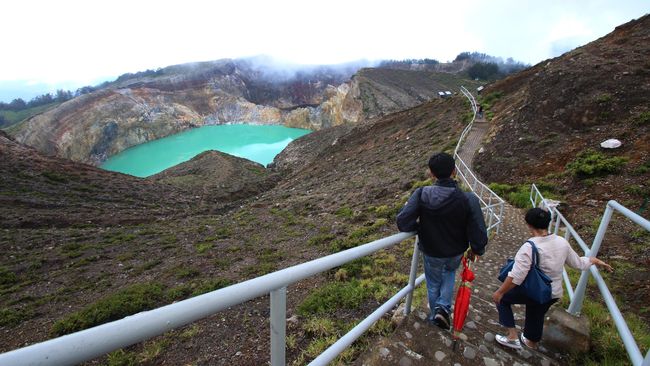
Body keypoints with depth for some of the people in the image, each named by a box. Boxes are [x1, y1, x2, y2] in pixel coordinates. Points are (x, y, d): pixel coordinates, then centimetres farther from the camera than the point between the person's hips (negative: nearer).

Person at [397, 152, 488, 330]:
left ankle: (435, 315, 45)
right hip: (456, 252, 1)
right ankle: (443, 307, 22)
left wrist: (420, 227, -6)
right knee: (449, 272, 34)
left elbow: (402, 222, -27)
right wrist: (476, 249, 0)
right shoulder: (468, 199, -26)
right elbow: (479, 233, -21)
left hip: (431, 252, 0)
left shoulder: (421, 194, -25)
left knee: (433, 283, 25)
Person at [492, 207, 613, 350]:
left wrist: (499, 292, -19)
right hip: (553, 293, 7)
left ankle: (513, 337, 13)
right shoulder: (562, 242, -8)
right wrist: (595, 260, 29)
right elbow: (578, 263, 8)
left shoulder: (529, 247, -28)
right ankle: (532, 342, 56)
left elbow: (516, 276, -30)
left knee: (502, 298, 14)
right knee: (537, 315, 30)